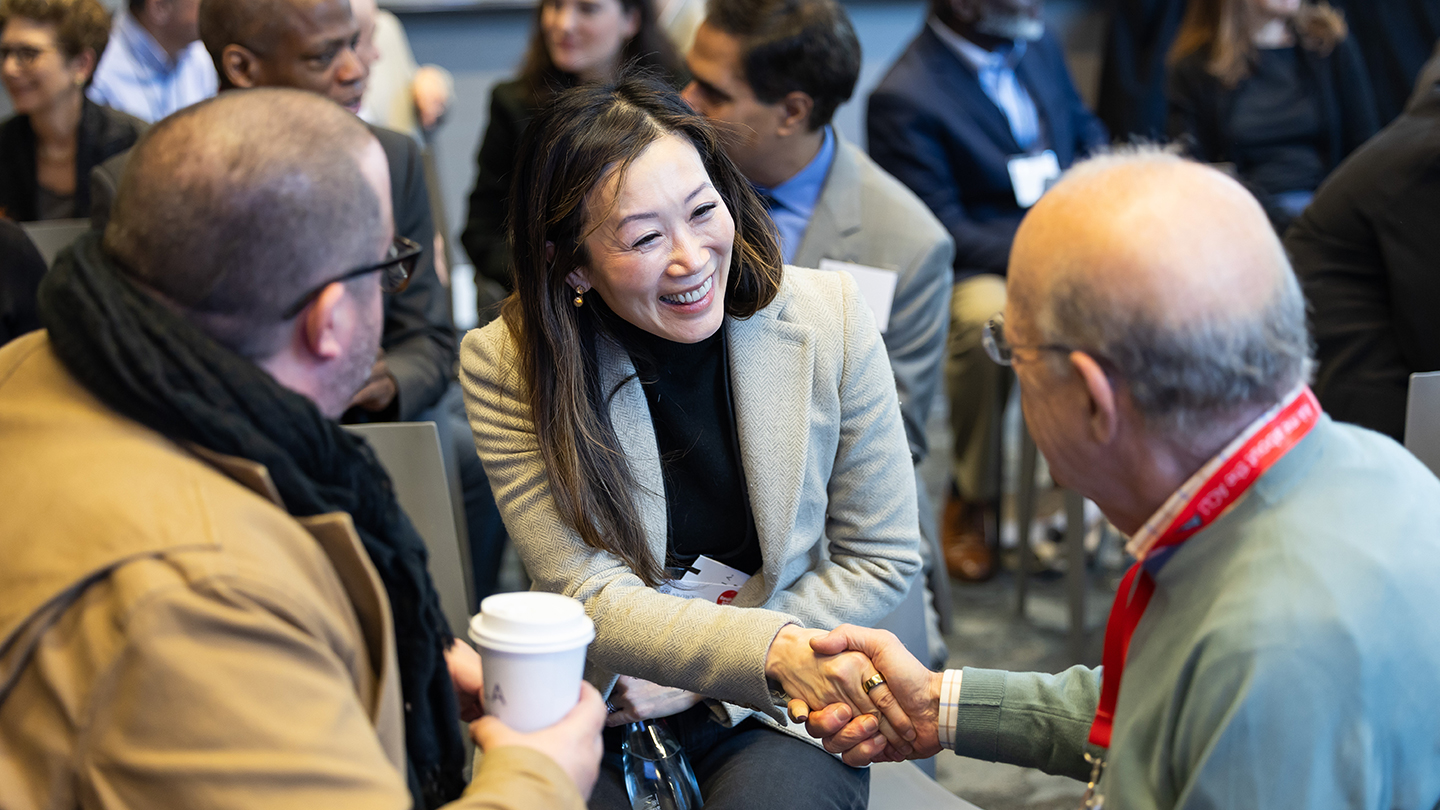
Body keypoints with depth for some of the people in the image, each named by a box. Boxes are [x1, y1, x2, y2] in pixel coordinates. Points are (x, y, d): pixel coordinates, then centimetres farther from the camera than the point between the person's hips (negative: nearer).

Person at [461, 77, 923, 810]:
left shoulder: (828, 318, -9)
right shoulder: (506, 366, -12)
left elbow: (881, 559, 1)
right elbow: (594, 599, -15)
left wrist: (701, 676, -7)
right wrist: (773, 649, -33)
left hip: (772, 712, 1)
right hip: (597, 716, -1)